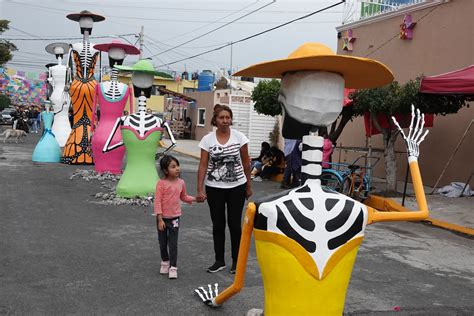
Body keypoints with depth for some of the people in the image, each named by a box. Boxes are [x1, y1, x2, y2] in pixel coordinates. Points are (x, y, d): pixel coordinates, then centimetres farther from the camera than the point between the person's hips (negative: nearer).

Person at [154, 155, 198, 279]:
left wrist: (195, 198, 2)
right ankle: (165, 262, 36)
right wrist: (160, 219, -18)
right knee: (163, 242, 15)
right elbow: (157, 201, -15)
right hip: (163, 218, -2)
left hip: (174, 218, 2)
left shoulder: (181, 182, -1)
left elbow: (184, 197, 17)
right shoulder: (161, 183, -15)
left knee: (173, 244, 1)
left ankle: (173, 267, 9)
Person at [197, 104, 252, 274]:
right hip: (214, 188, 1)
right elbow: (203, 165, -5)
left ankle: (236, 260, 20)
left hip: (237, 186, -1)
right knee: (218, 225, 9)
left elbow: (246, 162, 2)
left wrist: (248, 185, 4)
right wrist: (200, 189, -11)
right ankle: (219, 260, 22)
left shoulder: (239, 137, -5)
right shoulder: (207, 139, -5)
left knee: (234, 224, 4)